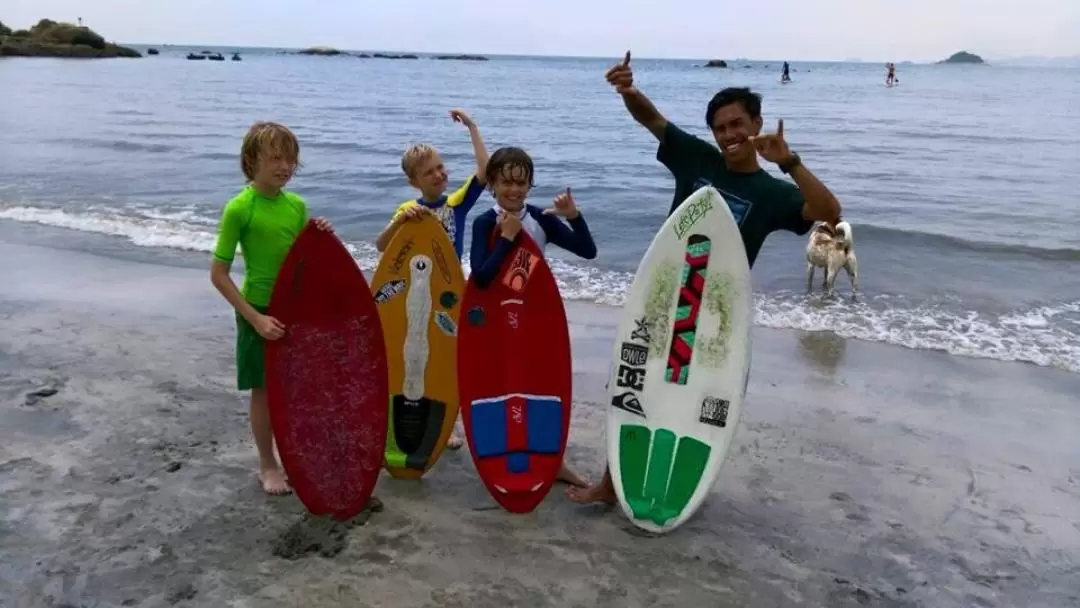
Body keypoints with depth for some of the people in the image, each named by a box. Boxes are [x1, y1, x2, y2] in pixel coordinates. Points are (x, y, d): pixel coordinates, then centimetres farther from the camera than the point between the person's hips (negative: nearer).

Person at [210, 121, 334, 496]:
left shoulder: (297, 205, 0)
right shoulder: (239, 208, -16)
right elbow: (218, 274, -14)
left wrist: (321, 239, -11)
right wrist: (255, 318, -19)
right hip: (260, 311, -5)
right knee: (264, 389, 8)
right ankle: (267, 465, 25)